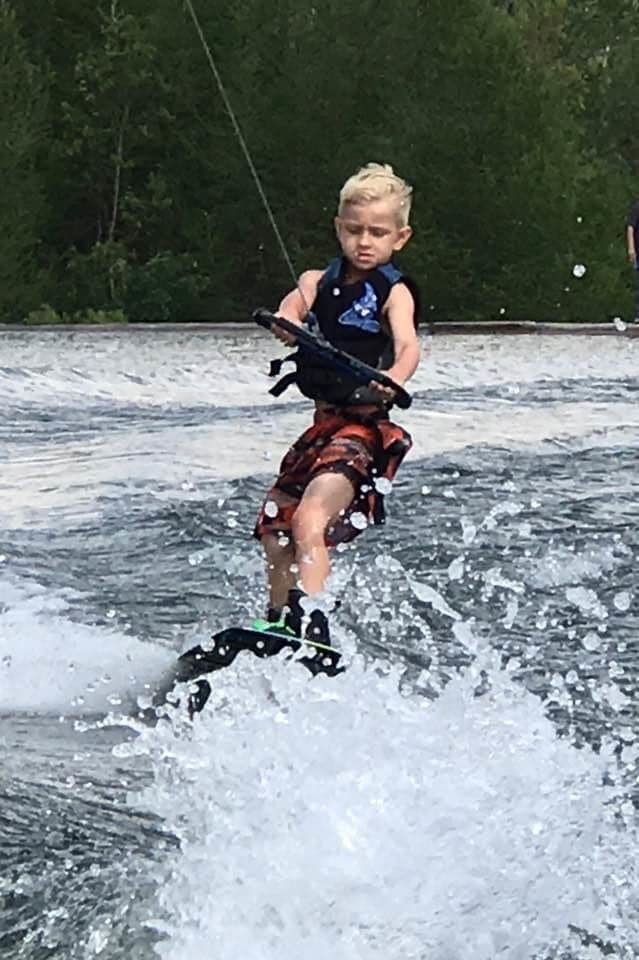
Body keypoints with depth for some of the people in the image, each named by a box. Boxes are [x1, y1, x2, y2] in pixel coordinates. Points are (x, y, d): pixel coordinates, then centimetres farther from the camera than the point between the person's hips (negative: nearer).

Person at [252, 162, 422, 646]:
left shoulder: (394, 292, -4)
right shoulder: (320, 282, 12)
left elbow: (408, 344, -22)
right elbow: (294, 305, -9)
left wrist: (393, 380, -45)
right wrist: (287, 321, -35)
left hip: (366, 428, -7)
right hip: (324, 425, 7)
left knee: (310, 519, -27)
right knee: (275, 536, 14)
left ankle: (310, 625, -34)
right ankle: (277, 625, 34)